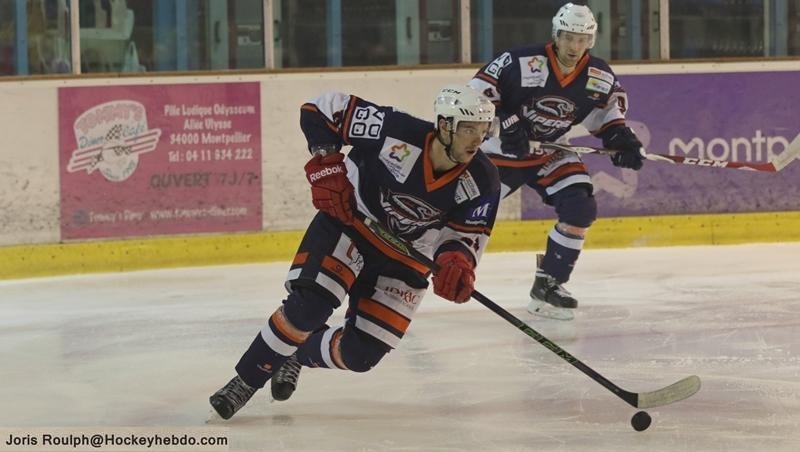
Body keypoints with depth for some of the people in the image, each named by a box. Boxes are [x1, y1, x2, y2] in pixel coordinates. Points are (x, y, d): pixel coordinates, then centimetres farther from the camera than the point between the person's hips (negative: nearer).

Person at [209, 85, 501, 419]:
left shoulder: (482, 182, -18)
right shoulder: (397, 132, -28)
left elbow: (468, 232, -8)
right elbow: (322, 110, -20)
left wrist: (456, 259, -30)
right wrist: (325, 165, -28)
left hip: (405, 260, 3)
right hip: (348, 221, -3)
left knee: (359, 355, -4)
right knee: (309, 305, -25)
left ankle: (296, 356, 27)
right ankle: (245, 380, -9)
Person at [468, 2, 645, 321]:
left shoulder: (599, 77, -9)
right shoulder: (521, 63, -25)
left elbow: (609, 104, 11)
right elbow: (477, 91, -20)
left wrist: (620, 136, -5)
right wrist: (506, 122, -28)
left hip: (551, 153, 4)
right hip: (501, 150, -4)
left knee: (581, 209, -13)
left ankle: (547, 285, -1)